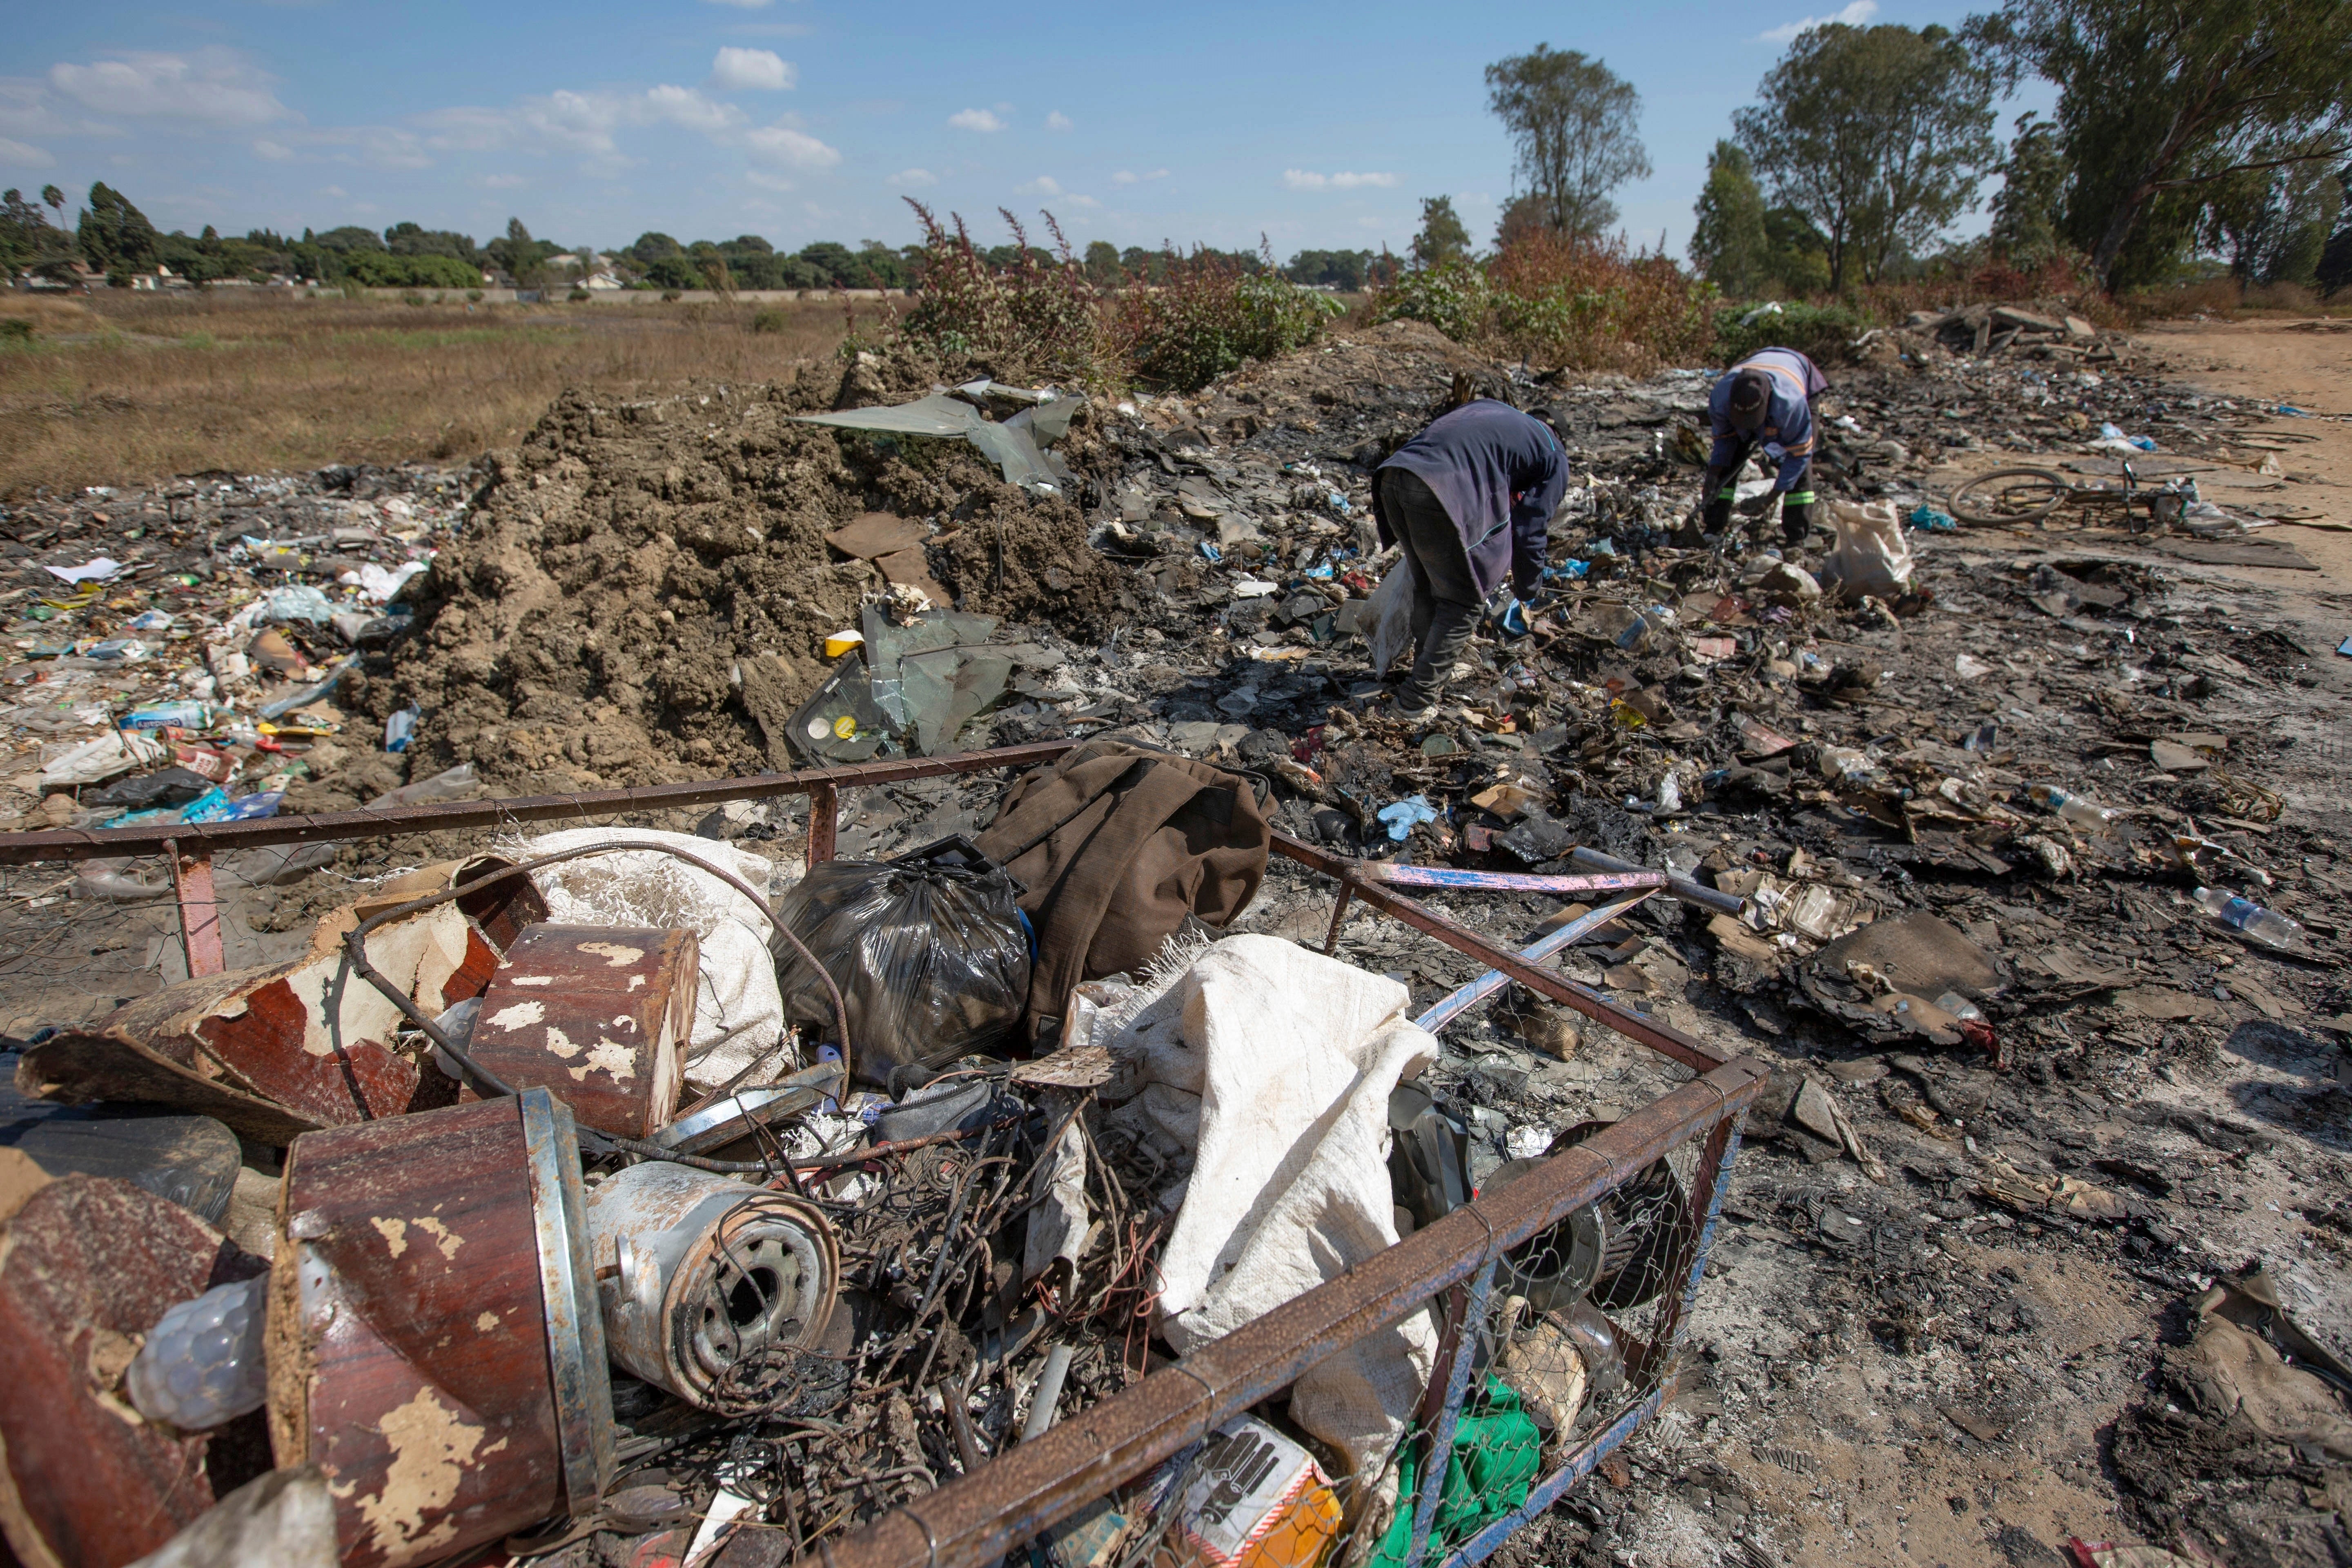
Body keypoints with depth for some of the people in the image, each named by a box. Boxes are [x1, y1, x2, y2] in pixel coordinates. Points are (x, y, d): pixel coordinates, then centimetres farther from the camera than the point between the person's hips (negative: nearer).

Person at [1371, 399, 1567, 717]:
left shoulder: (1488, 408, 35)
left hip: (1392, 476, 7)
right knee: (1463, 602, 10)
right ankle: (1417, 699, 10)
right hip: (1442, 492, -7)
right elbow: (1531, 532, 16)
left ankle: (1432, 670, 39)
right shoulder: (1554, 457, 19)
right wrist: (1525, 596, 30)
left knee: (1426, 587, 25)